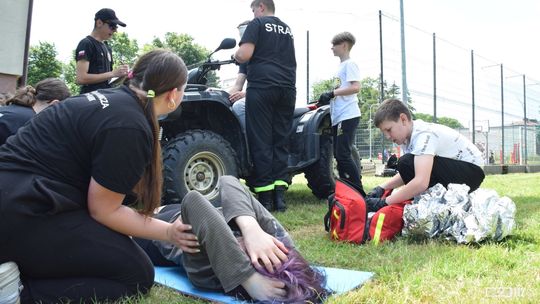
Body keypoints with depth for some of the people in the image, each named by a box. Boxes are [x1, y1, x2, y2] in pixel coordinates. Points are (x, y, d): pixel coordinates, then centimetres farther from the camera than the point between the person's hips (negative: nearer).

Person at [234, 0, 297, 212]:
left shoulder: (257, 24, 4)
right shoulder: (287, 29, 24)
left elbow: (244, 55, -9)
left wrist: (235, 55, 15)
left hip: (262, 86, -5)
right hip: (287, 88, 6)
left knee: (261, 141, -3)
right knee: (281, 141, 6)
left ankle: (265, 197, -3)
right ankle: (280, 194, 1)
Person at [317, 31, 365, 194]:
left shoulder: (350, 64, -5)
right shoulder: (341, 66, 23)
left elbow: (355, 87, -17)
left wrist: (332, 93, -16)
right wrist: (327, 99, 13)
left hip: (348, 116, -10)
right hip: (338, 117, 10)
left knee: (343, 155, -13)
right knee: (339, 155, 9)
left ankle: (359, 192, -6)